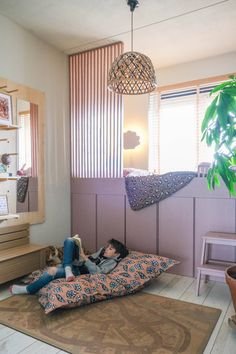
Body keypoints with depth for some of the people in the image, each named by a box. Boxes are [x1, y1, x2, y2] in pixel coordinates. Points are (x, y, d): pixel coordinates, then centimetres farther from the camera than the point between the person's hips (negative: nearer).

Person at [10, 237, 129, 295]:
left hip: (82, 271, -8)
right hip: (76, 263, 8)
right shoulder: (102, 250, 15)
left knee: (52, 271, -29)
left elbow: (97, 271, -23)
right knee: (69, 240, -14)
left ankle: (28, 289, -7)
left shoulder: (112, 262, -9)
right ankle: (68, 269, -28)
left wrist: (84, 257, -26)